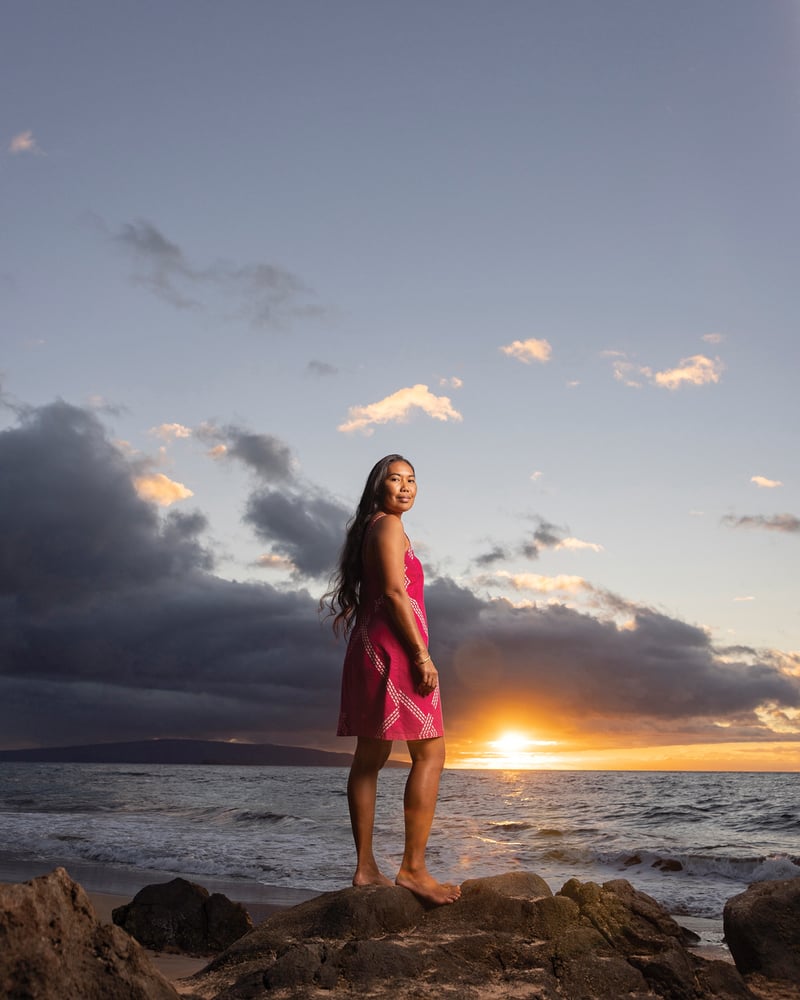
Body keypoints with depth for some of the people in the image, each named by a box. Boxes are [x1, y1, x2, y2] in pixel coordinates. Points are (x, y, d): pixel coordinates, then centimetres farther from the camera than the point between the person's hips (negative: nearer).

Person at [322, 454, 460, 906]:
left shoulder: (372, 530, 22)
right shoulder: (388, 527, -8)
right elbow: (394, 593, -17)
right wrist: (422, 655, -19)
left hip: (369, 649, 10)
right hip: (395, 648, -10)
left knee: (369, 759, 8)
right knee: (430, 754, -8)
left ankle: (366, 868, 13)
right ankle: (413, 867, -9)